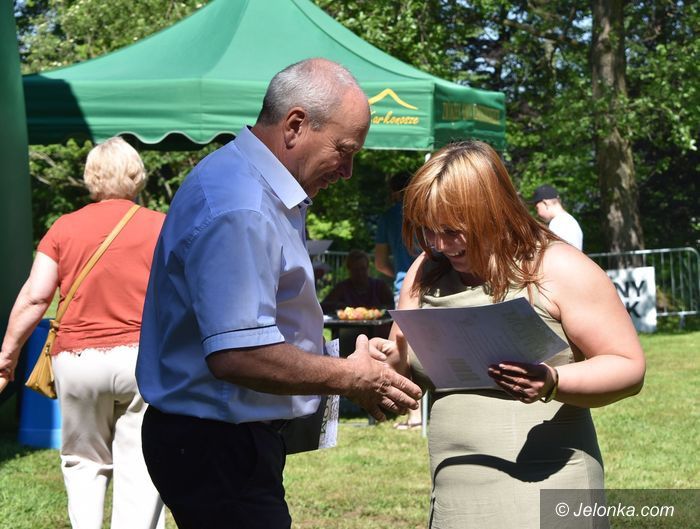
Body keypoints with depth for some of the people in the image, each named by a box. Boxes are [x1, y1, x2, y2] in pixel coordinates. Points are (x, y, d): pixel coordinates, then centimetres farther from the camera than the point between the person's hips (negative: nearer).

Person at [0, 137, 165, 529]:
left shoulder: (65, 228, 4)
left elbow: (35, 295, -1)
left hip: (77, 360, 1)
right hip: (144, 360, -1)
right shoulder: (161, 227, 2)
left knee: (84, 460, 17)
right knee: (141, 468, 2)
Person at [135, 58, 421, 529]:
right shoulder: (238, 211, -23)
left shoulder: (258, 189, 12)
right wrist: (351, 378, -17)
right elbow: (238, 356, -31)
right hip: (218, 447, -11)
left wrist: (352, 366, 11)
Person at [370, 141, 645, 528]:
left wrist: (552, 383, -24)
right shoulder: (425, 275, 10)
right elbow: (413, 373, 18)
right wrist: (394, 364, -5)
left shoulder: (558, 269, -6)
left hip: (544, 488, -5)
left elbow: (628, 368, -7)